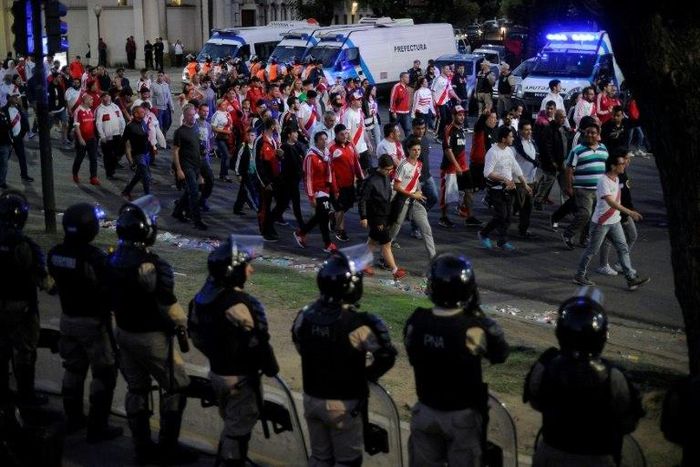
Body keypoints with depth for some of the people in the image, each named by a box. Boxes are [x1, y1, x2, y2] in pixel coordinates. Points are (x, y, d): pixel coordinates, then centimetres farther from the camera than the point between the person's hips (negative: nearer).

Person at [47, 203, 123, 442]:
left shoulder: (55, 254, -6)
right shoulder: (96, 257, -26)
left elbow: (59, 281, 6)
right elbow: (108, 292, -19)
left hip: (67, 318, 7)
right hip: (93, 322, -7)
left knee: (73, 369, 21)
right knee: (104, 374, 6)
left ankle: (73, 418, 34)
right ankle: (97, 427, 11)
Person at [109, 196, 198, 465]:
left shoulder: (115, 258, -2)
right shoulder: (150, 264, -26)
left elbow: (114, 297, 8)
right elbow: (168, 305, -21)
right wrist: (182, 325, -5)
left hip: (124, 332, 8)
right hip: (151, 337, -8)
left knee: (136, 389, 17)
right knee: (176, 388, 7)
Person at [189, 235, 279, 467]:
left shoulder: (203, 296, -2)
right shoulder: (241, 304, -28)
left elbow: (195, 334, 9)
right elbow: (257, 343, -24)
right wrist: (271, 368, -8)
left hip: (216, 371, 8)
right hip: (241, 377, -8)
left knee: (230, 421, 26)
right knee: (240, 428, 8)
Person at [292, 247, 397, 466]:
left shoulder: (305, 315, -8)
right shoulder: (358, 323, -26)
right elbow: (386, 356, -18)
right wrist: (367, 375, 1)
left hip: (311, 398, 6)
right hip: (343, 404, -5)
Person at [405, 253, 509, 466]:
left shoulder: (415, 322, -16)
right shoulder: (475, 327, -26)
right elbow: (501, 354, -7)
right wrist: (477, 313, -5)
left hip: (425, 411, 3)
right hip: (462, 416, -3)